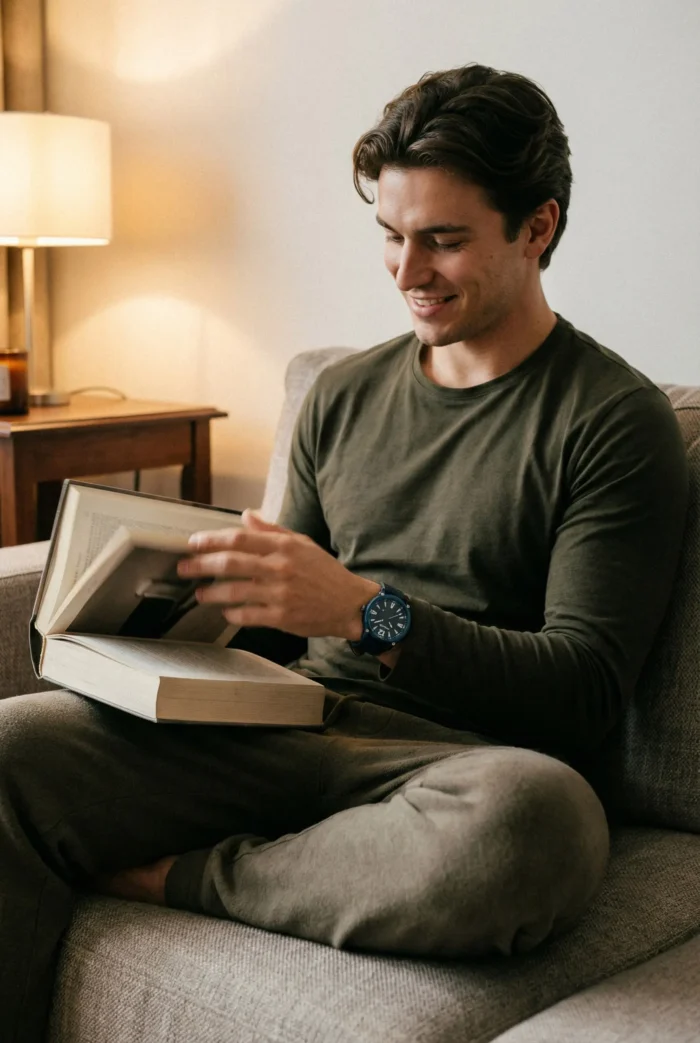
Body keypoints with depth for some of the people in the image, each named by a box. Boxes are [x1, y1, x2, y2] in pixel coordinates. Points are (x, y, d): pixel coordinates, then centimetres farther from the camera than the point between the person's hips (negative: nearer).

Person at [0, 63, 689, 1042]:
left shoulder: (616, 420, -1)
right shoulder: (343, 394, 17)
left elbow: (586, 693, -9)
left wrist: (370, 613, -21)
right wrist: (200, 595, -2)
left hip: (456, 756, -3)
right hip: (293, 730, 4)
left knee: (535, 814, -40)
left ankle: (185, 876, -16)